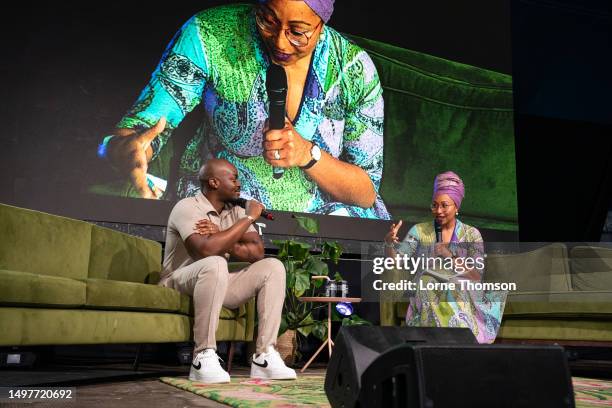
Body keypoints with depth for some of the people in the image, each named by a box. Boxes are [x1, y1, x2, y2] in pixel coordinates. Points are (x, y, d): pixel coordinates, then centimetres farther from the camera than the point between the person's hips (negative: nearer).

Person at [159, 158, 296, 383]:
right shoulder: (187, 208, -15)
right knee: (215, 264, -38)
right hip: (179, 286, -7)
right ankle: (204, 358, -30)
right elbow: (207, 249, -32)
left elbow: (257, 252, -4)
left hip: (217, 285, 7)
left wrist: (224, 241, -20)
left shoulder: (236, 211, 6)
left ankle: (265, 356, -17)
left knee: (273, 267, -10)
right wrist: (249, 218, -22)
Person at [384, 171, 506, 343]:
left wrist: (451, 257, -18)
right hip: (427, 294, -1)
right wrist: (389, 243, -24)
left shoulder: (471, 234, 5)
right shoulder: (419, 230, 4)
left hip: (463, 295, 1)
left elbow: (477, 275, -3)